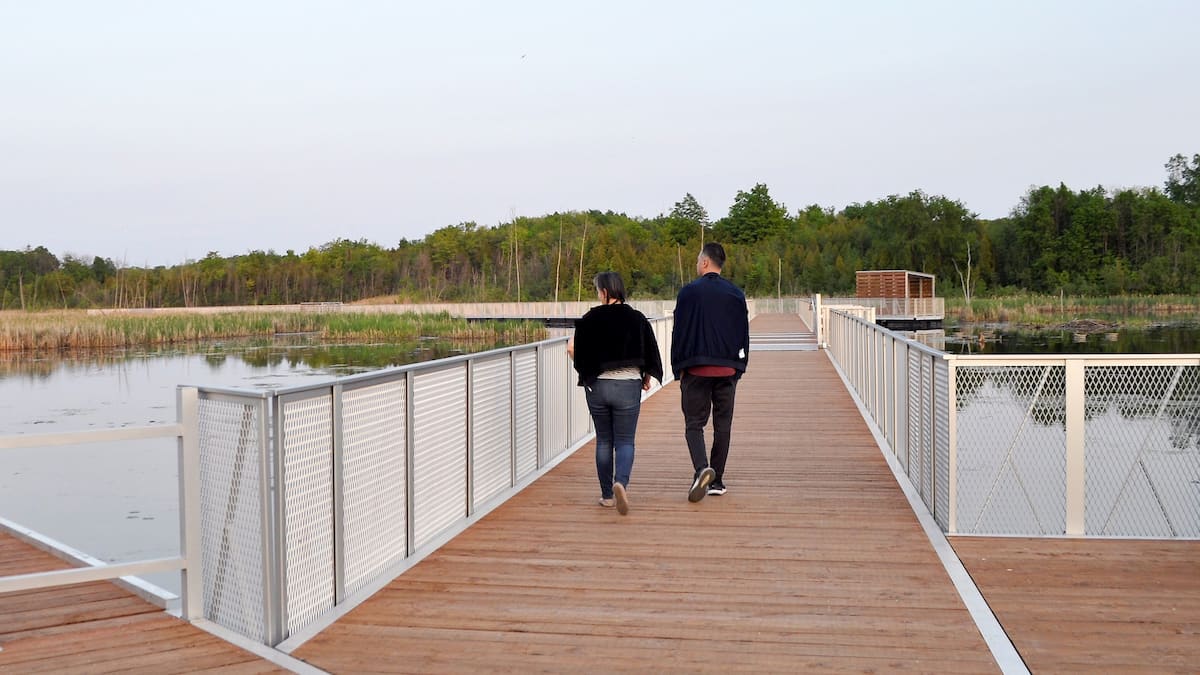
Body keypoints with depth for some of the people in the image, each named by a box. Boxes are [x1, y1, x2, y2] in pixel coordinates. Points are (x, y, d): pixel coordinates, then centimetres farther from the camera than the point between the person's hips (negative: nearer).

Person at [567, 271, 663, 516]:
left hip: (596, 385, 1)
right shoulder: (637, 318, -1)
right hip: (628, 385, -1)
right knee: (625, 441, 4)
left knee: (604, 441, 13)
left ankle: (607, 495, 17)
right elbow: (651, 353, -1)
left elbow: (572, 348, -9)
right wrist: (647, 378, 15)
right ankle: (621, 482, -22)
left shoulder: (590, 319, -3)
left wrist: (585, 372, 7)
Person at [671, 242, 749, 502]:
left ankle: (702, 468, -21)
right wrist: (738, 368, 15)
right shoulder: (736, 294, 6)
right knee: (723, 426, 10)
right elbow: (744, 335, 9)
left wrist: (678, 368, 3)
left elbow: (679, 332, -4)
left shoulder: (689, 292, -5)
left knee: (694, 423, 3)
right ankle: (716, 481, 13)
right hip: (728, 370, 3)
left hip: (696, 370, -3)